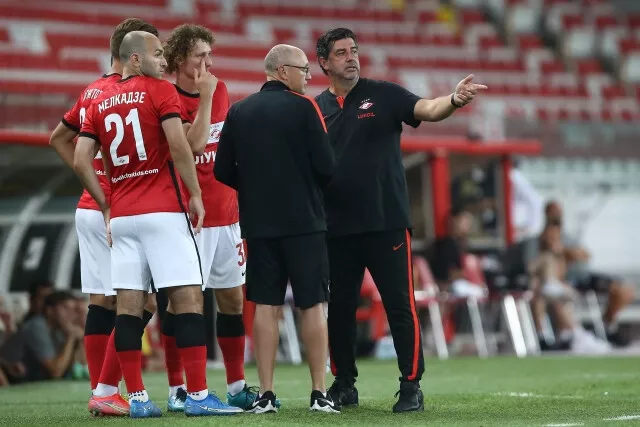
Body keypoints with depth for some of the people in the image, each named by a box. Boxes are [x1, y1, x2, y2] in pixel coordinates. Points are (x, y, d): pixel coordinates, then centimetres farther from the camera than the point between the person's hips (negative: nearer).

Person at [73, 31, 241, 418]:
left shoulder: (100, 104, 14)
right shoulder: (160, 91, -1)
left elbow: (81, 162, 9)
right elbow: (179, 145, -13)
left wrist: (107, 207, 15)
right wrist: (196, 195, -6)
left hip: (121, 216, 6)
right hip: (163, 212, -6)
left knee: (129, 305, 4)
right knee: (188, 299, -5)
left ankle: (137, 398, 3)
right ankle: (198, 395, -9)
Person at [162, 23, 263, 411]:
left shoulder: (220, 91, 11)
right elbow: (195, 144, -23)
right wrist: (205, 96, -20)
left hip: (225, 214, 7)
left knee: (232, 298, 8)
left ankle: (237, 387, 15)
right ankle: (177, 390, 2)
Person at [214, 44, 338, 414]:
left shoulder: (238, 112, 5)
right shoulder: (303, 107, -7)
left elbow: (223, 172, 5)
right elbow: (326, 166, -10)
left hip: (258, 224, 4)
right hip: (304, 221, -4)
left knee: (266, 306, 6)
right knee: (312, 306, 3)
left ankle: (266, 394, 4)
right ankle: (320, 393, 2)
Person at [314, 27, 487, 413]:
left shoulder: (383, 95, 2)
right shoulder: (316, 109, 9)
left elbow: (427, 110, -13)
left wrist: (454, 100, -35)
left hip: (387, 223, -2)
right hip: (337, 227, 3)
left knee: (401, 306, -3)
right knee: (340, 308, 9)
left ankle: (412, 387, 3)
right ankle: (344, 384, 21)